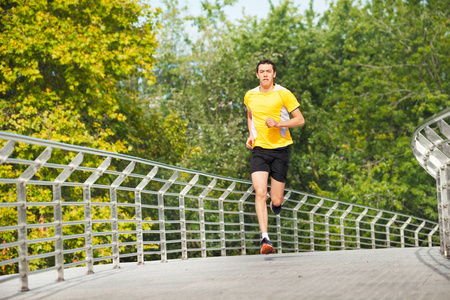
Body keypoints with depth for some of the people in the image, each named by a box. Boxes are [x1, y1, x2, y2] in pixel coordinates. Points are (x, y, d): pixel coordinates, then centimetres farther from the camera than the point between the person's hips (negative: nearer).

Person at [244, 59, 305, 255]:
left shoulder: (283, 94, -4)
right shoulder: (250, 96, 8)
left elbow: (300, 120, -4)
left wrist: (278, 123, -18)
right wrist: (251, 135, 12)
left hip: (280, 149, -2)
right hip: (259, 150, 2)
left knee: (276, 201, -1)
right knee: (260, 192, -19)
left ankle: (276, 198, 39)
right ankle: (265, 238, -20)